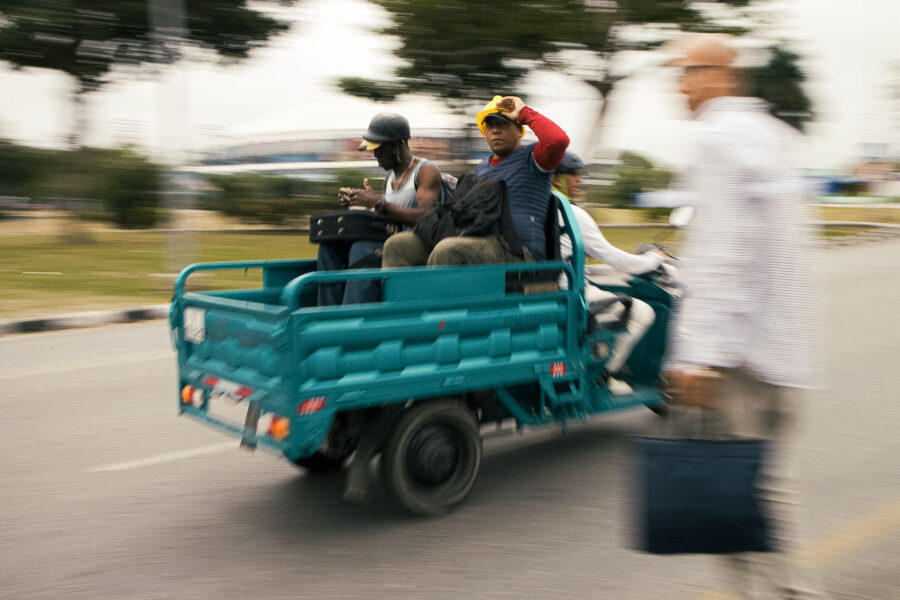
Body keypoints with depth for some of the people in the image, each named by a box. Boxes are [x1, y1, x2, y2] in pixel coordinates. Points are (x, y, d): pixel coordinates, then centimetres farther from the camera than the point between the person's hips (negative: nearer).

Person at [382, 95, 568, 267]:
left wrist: (525, 113, -5)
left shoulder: (530, 157, 4)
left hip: (518, 251, -8)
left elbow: (558, 140, -19)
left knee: (448, 250, -37)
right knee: (398, 245, -4)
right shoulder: (483, 166, 26)